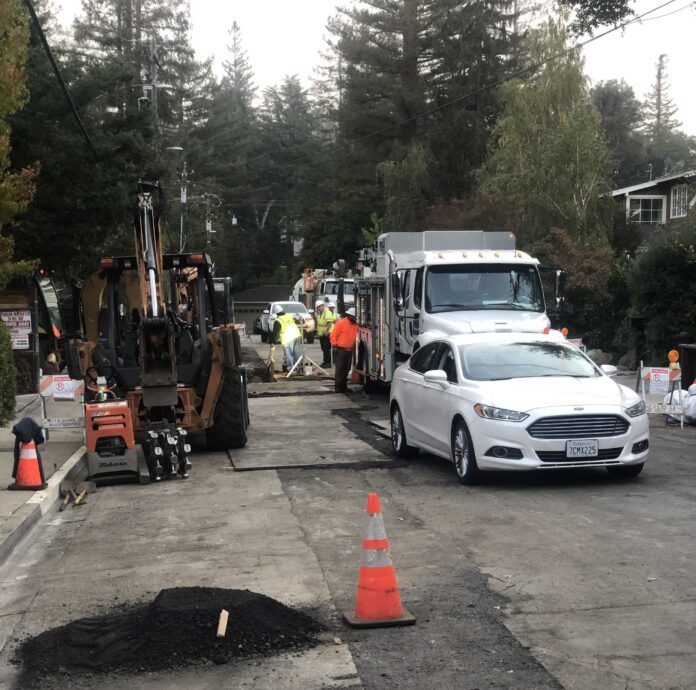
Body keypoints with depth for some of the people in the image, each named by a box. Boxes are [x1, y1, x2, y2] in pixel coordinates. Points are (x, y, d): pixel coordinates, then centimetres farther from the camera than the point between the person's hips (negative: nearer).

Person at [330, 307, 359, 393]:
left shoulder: (356, 325, 9)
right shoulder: (341, 323, -9)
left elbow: (356, 336, 18)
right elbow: (333, 335, -8)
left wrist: (354, 347, 8)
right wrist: (335, 346, -10)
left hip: (349, 351, 6)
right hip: (340, 350, -6)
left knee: (346, 369, 10)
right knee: (339, 369, -4)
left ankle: (344, 387, 18)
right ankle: (338, 387, 0)